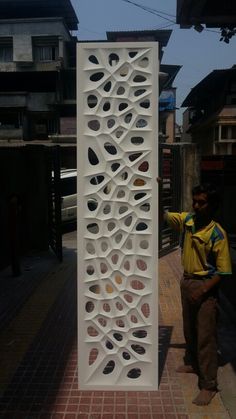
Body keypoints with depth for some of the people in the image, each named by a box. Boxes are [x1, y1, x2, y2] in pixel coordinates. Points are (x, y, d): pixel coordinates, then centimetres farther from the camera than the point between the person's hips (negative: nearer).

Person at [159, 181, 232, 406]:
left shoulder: (217, 234, -20)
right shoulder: (186, 220, -4)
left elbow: (222, 270, -16)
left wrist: (203, 290, -23)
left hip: (205, 286, -6)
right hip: (186, 281, 6)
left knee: (206, 336, 1)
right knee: (189, 329, 22)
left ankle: (208, 385, 12)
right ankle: (192, 362, 44)